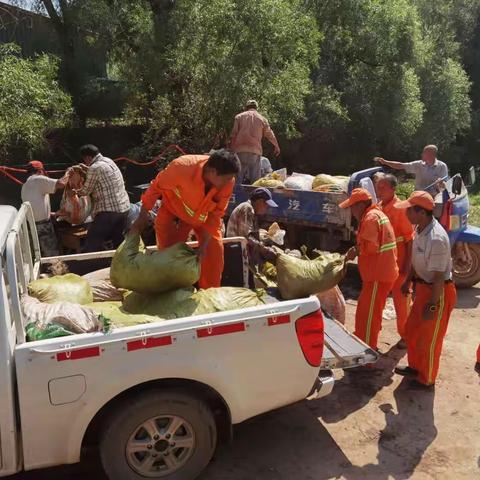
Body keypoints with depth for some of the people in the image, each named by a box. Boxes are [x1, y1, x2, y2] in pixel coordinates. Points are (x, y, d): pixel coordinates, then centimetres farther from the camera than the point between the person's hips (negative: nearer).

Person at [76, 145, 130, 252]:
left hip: (109, 211, -9)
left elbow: (86, 191, -2)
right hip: (124, 208, 9)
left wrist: (75, 192, 19)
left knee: (92, 245, -1)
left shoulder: (94, 168, -11)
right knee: (118, 241, 17)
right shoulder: (109, 161, 12)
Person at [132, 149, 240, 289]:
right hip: (174, 211, -2)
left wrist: (204, 243, -22)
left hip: (205, 213, 2)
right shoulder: (181, 167, -39)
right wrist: (143, 216, -17)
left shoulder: (228, 182, -29)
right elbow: (156, 186, -21)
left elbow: (216, 214, -18)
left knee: (214, 250, -7)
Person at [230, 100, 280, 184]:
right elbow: (270, 134, 21)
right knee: (255, 181, 1)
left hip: (240, 151, 0)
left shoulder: (239, 117, 11)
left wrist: (231, 149, 9)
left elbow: (233, 135, 5)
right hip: (255, 152, 0)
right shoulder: (262, 119, 12)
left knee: (237, 179, 1)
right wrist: (276, 146, 36)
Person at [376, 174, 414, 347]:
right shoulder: (377, 208, 5)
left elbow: (410, 239, -15)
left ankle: (405, 336, 24)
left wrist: (408, 265, -16)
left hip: (398, 261, -6)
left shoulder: (401, 209, -15)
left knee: (401, 300, 7)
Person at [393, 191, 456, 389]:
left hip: (439, 292, -9)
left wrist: (432, 305, -21)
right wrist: (408, 280, 21)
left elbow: (438, 277, -26)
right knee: (412, 329, 22)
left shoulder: (436, 238, -30)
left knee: (429, 339, 8)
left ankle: (426, 379, 28)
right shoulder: (420, 229, -2)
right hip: (424, 287, 9)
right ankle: (415, 367, 43)